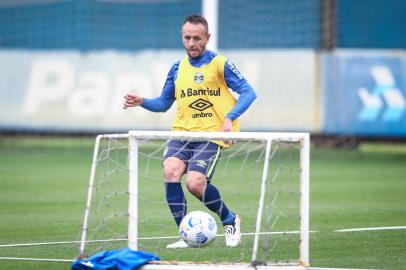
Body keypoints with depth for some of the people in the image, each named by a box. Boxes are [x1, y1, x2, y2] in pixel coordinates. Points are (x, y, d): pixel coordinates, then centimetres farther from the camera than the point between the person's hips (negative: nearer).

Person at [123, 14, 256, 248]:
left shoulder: (219, 64, -2)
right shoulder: (178, 68, 13)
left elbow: (248, 92, -6)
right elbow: (163, 103, 21)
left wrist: (230, 118, -20)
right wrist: (142, 102, 0)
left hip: (212, 133, -4)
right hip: (182, 132, 5)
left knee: (195, 183, -21)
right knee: (171, 171, -23)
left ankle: (230, 220, 9)